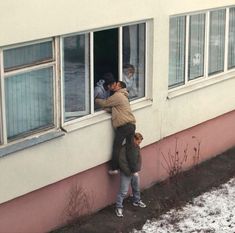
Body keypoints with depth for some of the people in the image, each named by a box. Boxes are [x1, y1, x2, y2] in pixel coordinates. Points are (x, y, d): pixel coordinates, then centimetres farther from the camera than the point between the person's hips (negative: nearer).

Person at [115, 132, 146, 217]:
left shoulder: (137, 148, 0)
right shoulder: (124, 149, -23)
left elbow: (139, 160, 7)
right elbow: (122, 162, -24)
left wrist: (136, 171, -5)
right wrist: (129, 173, -20)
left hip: (135, 173, 7)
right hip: (126, 174, -7)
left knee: (136, 188, 24)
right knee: (123, 191, -5)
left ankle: (136, 201, 47)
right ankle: (119, 208, 5)